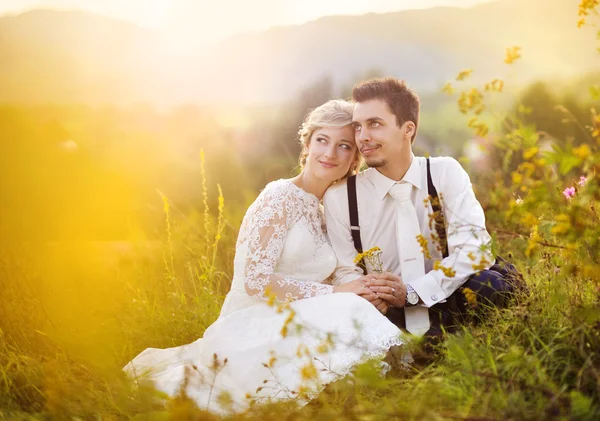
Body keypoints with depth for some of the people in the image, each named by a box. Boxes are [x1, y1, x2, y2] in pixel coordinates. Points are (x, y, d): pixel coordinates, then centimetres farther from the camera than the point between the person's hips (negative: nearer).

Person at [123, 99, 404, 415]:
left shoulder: (323, 213, 18)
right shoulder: (280, 197, -5)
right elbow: (255, 279, -14)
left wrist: (366, 298, -5)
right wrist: (333, 293, -15)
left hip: (290, 328, 8)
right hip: (255, 330, -8)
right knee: (350, 319, -33)